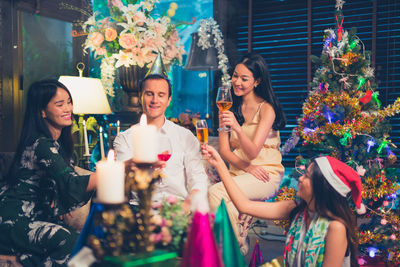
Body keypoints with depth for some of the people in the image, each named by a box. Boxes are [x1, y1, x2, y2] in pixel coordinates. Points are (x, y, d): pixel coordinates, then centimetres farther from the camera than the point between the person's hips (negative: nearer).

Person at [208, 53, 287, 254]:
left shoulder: (266, 109, -6)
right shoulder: (228, 107, 11)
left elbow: (252, 152, -16)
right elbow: (224, 150, 4)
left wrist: (237, 128, -34)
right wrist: (247, 167, -13)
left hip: (266, 173, -4)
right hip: (237, 171, 4)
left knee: (216, 192, -29)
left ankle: (238, 251, -12)